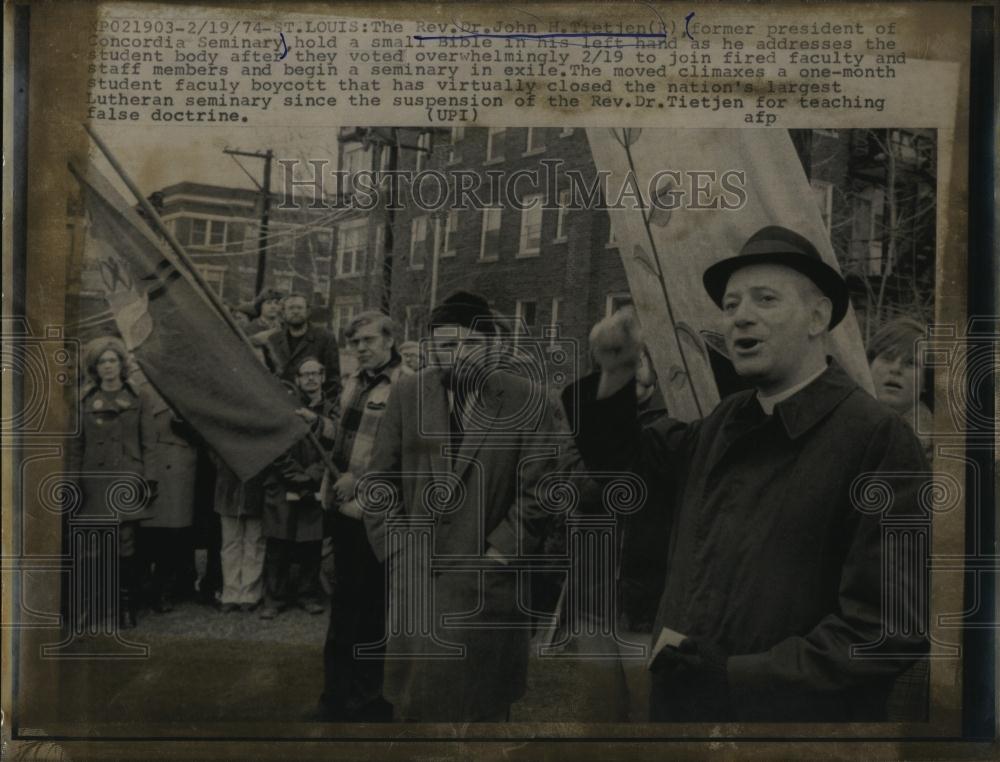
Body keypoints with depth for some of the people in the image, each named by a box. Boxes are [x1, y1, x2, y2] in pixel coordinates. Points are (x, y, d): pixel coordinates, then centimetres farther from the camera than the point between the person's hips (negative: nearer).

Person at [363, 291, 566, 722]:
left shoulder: (527, 402, -6)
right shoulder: (406, 394, 3)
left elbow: (537, 489, -6)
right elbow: (381, 479, 7)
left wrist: (499, 553, -9)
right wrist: (395, 548, -1)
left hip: (487, 584, -2)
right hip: (415, 580, 2)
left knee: (483, 707, 10)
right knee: (411, 701, 11)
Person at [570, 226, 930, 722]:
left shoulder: (877, 438, -15)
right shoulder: (724, 424, 6)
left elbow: (888, 627, -20)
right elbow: (618, 455, 20)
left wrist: (729, 676, -17)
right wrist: (616, 372, 2)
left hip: (790, 712, -6)